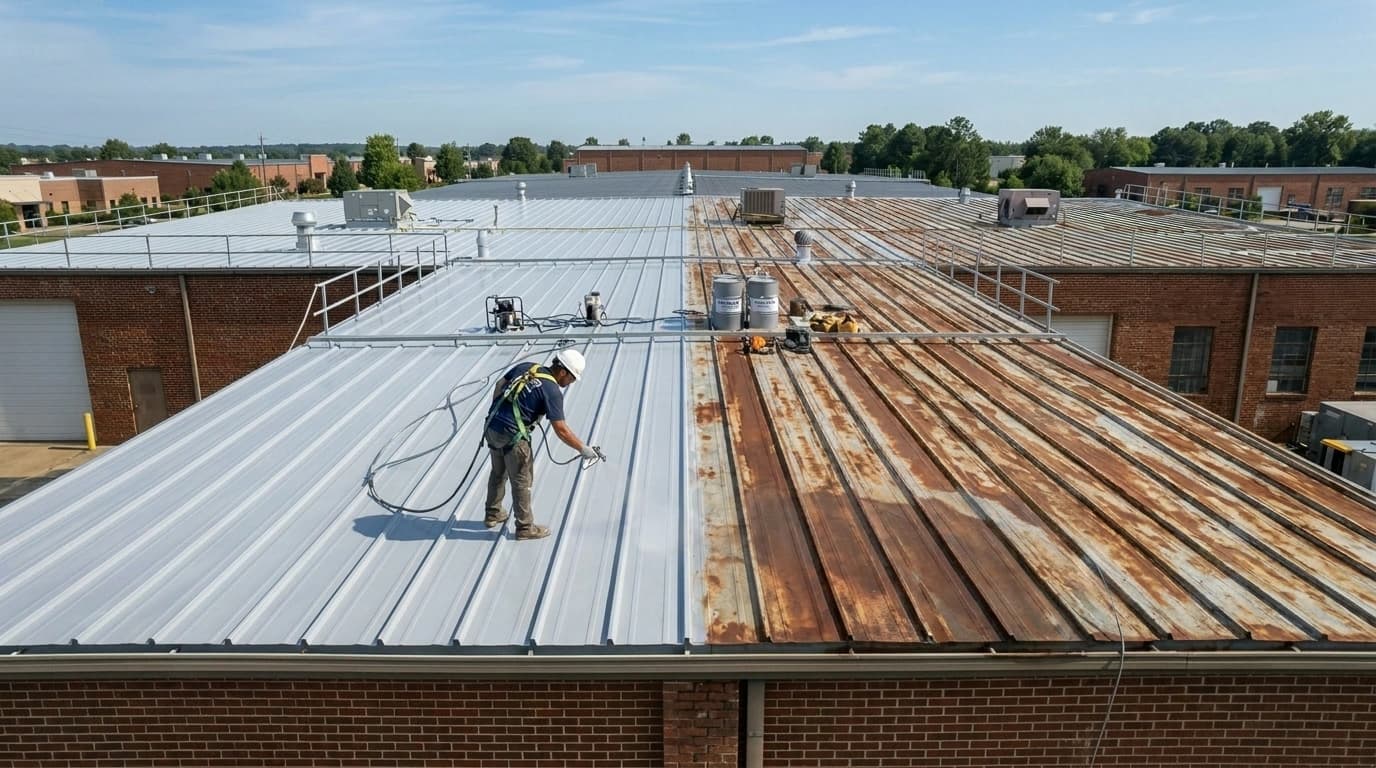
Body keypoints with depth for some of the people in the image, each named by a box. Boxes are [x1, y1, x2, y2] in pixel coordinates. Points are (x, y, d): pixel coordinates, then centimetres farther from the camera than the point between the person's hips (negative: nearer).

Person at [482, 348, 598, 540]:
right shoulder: (552, 391, -14)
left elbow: (499, 386, 15)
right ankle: (525, 527, 19)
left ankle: (492, 514, 42)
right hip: (513, 437, -8)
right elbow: (561, 430, -15)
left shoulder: (525, 367, 5)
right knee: (522, 481, 8)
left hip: (492, 428, 8)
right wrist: (583, 449, -6)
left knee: (498, 473, 26)